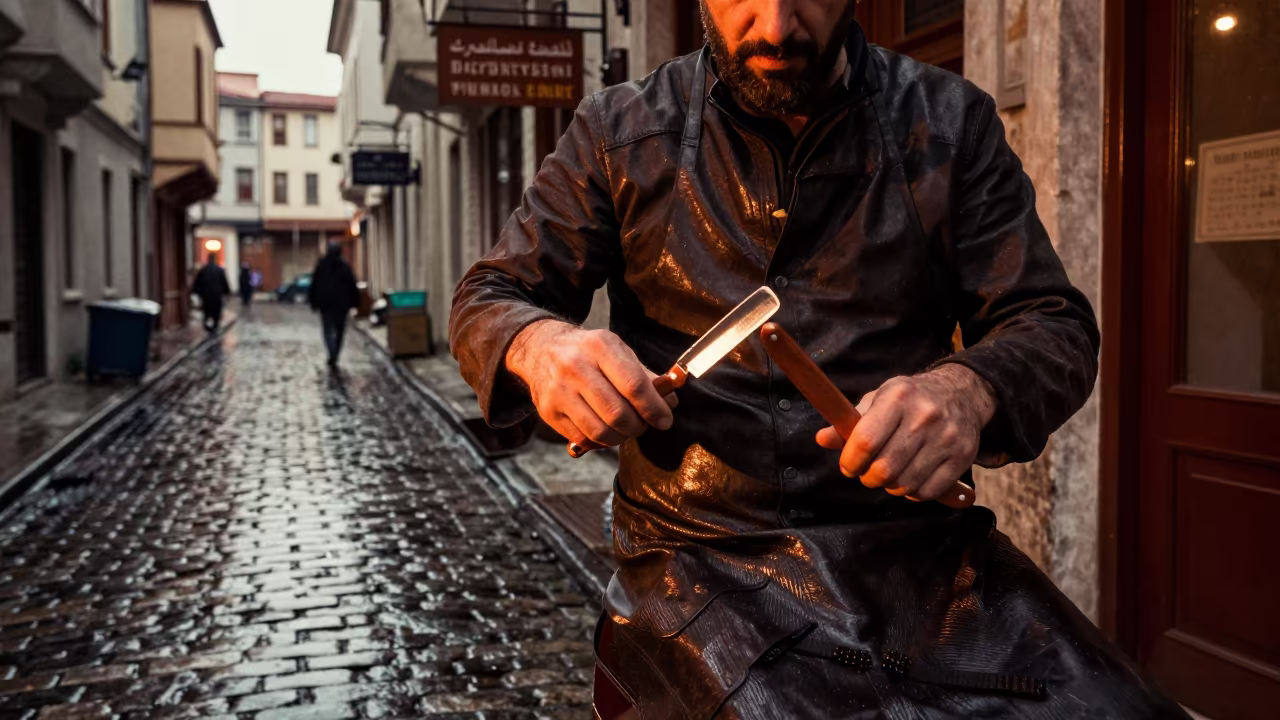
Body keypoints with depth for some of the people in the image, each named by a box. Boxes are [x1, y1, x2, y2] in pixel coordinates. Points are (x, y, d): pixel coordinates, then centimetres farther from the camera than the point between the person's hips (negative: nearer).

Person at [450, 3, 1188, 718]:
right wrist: (539, 343, -15)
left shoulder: (951, 122, 8)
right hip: (704, 551, -1)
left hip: (916, 537, 2)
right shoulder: (622, 132, 6)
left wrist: (968, 389, -19)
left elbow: (1058, 328, 6)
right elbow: (486, 300, 10)